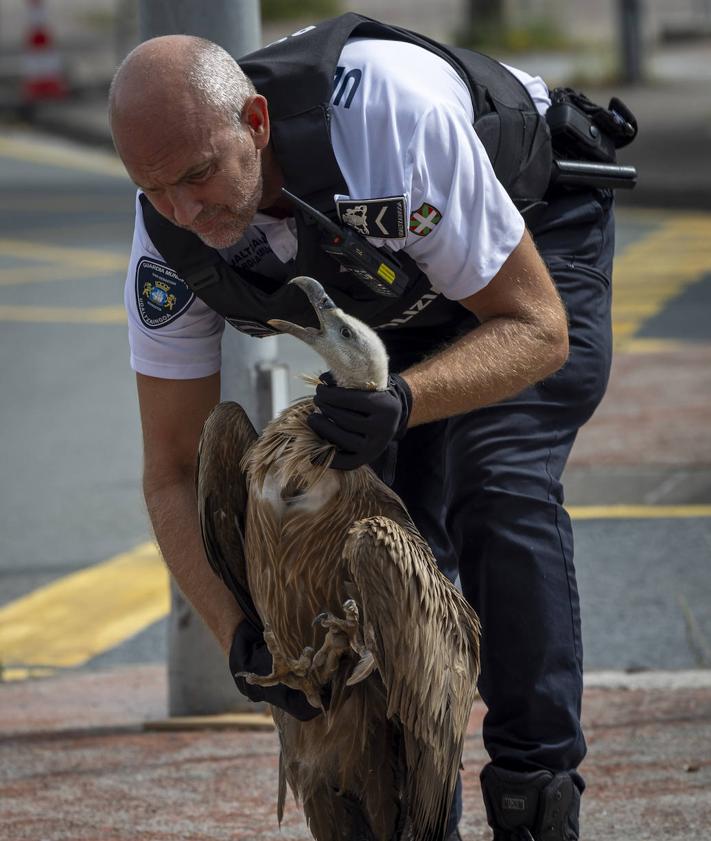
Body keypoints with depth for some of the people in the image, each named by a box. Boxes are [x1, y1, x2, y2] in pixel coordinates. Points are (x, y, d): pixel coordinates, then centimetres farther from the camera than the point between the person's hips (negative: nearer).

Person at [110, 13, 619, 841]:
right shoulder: (170, 245, -28)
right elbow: (172, 473, -19)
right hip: (395, 291, 5)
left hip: (540, 233, -5)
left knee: (500, 489, -22)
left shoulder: (394, 113, -45)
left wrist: (401, 401, -53)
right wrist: (239, 634, -34)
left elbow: (536, 329, -35)